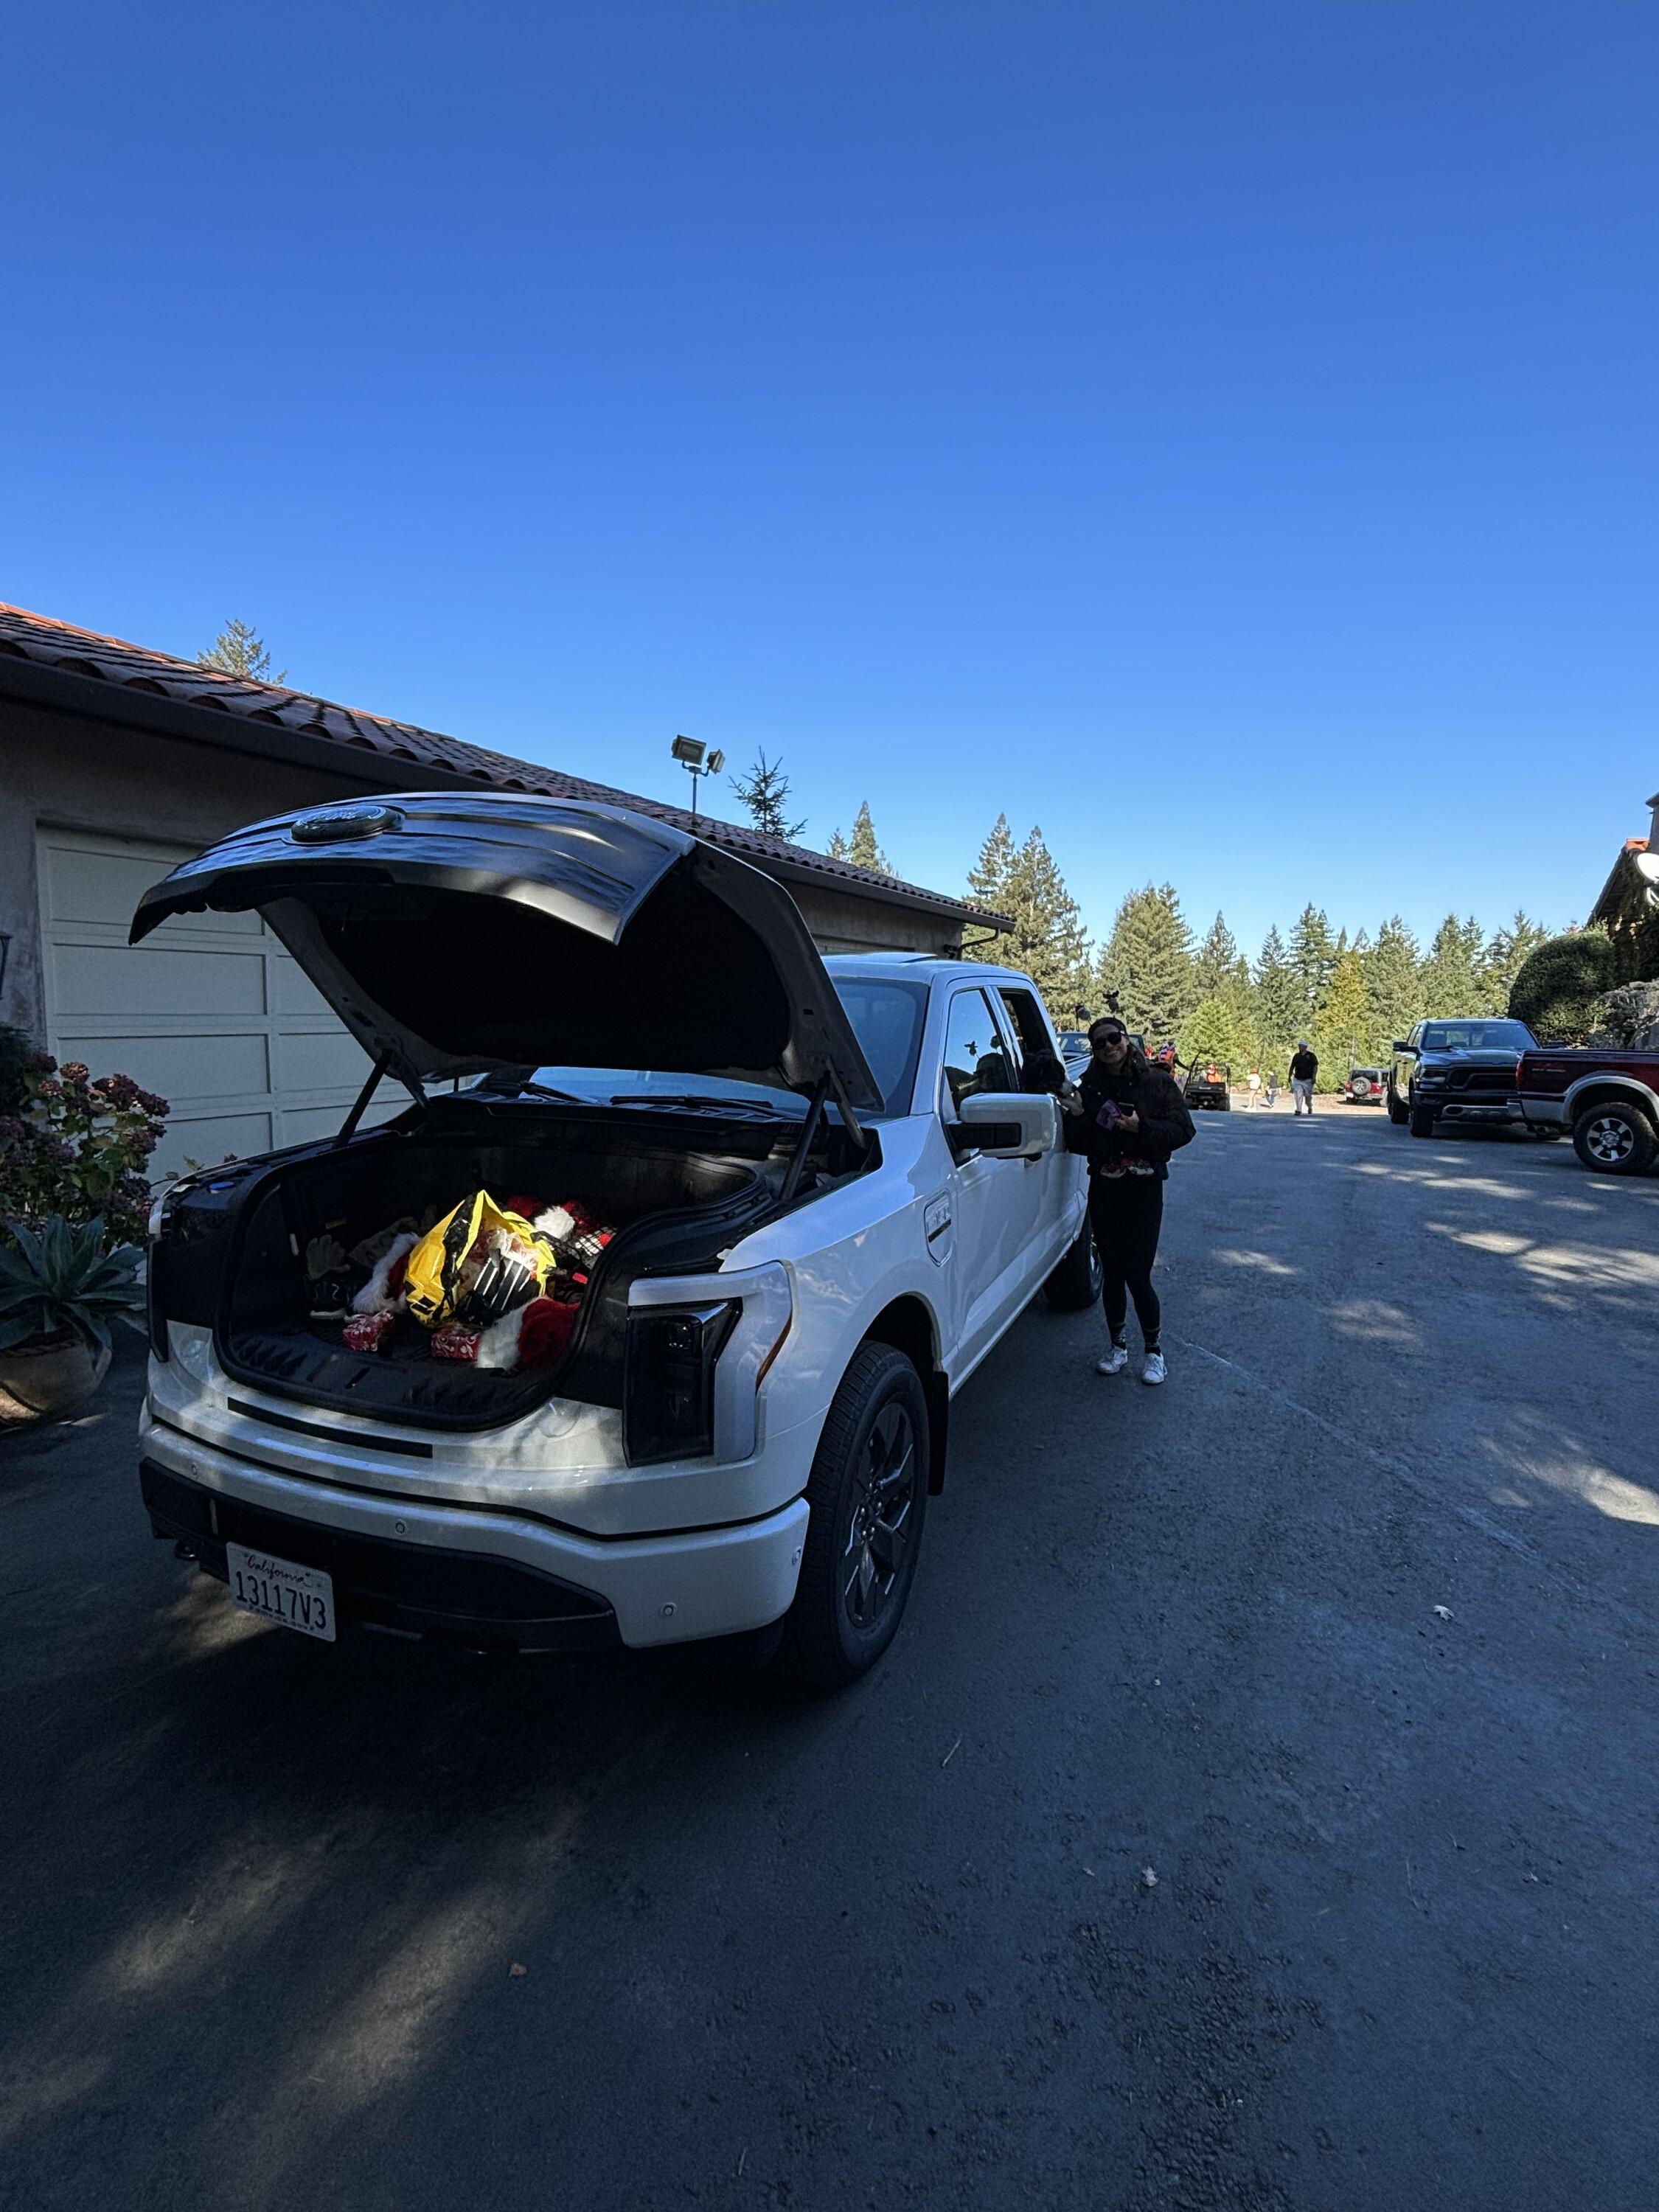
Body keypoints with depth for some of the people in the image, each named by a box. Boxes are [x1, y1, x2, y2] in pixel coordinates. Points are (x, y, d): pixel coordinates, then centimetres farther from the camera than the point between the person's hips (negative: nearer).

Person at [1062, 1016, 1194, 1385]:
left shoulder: (1157, 1083, -1)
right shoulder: (1090, 1087, 6)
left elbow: (1183, 1130, -6)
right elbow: (1078, 1145, 3)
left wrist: (1141, 1127, -19)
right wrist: (1077, 1116, -16)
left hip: (1144, 1189, -3)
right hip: (1103, 1190, 3)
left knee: (1137, 1275, -5)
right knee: (1112, 1274, 11)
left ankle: (1154, 1349, 15)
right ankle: (1118, 1346, 27)